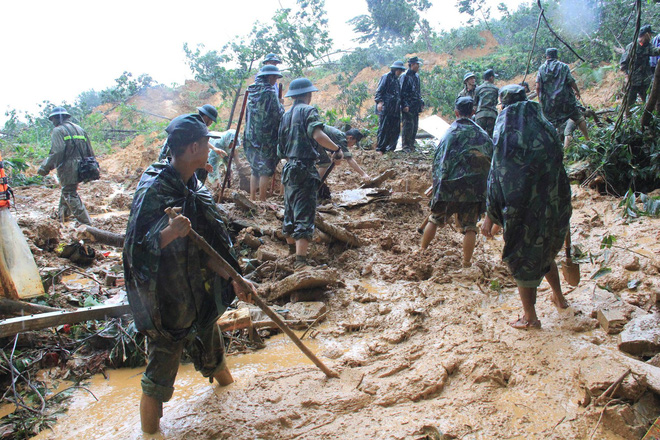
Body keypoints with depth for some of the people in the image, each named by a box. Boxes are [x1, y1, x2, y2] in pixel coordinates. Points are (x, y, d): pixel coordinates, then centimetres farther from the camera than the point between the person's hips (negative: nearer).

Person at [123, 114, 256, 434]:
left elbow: (216, 237, 7)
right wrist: (169, 233, -45)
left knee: (212, 350, 27)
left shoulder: (194, 187, 1)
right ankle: (149, 431, 28)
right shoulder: (154, 190, -23)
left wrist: (235, 278, 4)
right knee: (161, 372, 7)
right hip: (168, 303, -7)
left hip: (203, 296, 8)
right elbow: (137, 251, -27)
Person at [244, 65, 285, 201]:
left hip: (250, 136, 7)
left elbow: (248, 114, 15)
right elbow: (279, 114, -11)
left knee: (255, 169, 16)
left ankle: (252, 198, 19)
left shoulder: (252, 91, 11)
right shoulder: (269, 92, -11)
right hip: (266, 138, -7)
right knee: (266, 171, -1)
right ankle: (262, 200, 0)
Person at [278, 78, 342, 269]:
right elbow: (318, 135, -24)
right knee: (304, 216, -9)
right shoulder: (308, 110, -5)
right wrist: (337, 149, -14)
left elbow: (281, 150, 17)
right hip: (305, 169, -8)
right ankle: (300, 260, -14)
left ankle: (291, 247, 39)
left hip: (289, 168, 8)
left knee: (290, 210, 21)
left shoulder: (286, 115, 16)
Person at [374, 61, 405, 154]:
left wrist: (401, 105, 22)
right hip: (386, 108, -8)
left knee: (395, 130, 5)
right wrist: (379, 101, -21)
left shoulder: (397, 80, 22)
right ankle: (380, 149, -6)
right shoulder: (386, 77, -1)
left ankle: (390, 148, 12)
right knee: (384, 128, -9)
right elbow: (379, 90, -9)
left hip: (395, 109, 8)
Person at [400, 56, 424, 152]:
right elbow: (402, 92, -12)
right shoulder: (405, 76, -8)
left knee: (414, 127, 8)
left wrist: (421, 103, 18)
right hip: (408, 107, -8)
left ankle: (411, 145, 16)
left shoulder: (417, 76, 17)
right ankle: (405, 146, -3)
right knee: (408, 126, -9)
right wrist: (405, 105, -18)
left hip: (416, 107, 8)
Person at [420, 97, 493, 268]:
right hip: (476, 188, 1)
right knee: (470, 227, 8)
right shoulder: (483, 135, 6)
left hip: (450, 187, -1)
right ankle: (466, 262, 9)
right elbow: (491, 161, 10)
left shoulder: (451, 133, 1)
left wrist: (437, 186, 9)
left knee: (434, 220, 16)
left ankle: (422, 251, 25)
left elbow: (438, 161, 1)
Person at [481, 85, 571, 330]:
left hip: (521, 208, -6)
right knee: (545, 251, 28)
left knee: (522, 257, 9)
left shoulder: (505, 134, -15)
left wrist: (490, 217, -10)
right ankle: (559, 298, 43)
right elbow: (557, 169, 6)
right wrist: (561, 211, 17)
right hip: (550, 206, 6)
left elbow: (497, 177, -16)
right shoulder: (546, 128, 0)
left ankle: (530, 317, 21)